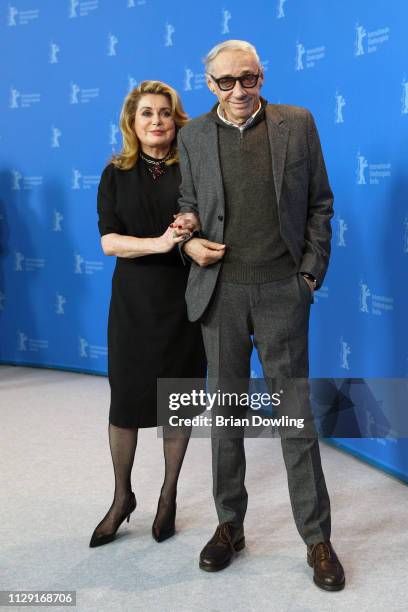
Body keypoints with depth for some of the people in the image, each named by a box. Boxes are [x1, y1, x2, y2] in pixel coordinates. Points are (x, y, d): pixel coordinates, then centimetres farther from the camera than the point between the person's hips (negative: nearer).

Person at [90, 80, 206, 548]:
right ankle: (122, 497, 25)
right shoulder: (117, 175, 2)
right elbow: (109, 241, -6)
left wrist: (195, 232, -19)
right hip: (133, 301, 0)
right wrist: (159, 243, -22)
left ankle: (169, 495, 27)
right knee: (126, 398, 5)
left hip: (184, 299, 0)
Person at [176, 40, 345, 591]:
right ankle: (230, 525, 25)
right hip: (219, 291, 2)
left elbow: (320, 202, 4)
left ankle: (317, 538, 15)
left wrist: (312, 272, -3)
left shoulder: (297, 123, 2)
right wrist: (190, 242, -7)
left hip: (282, 291, -2)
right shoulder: (193, 135, 6)